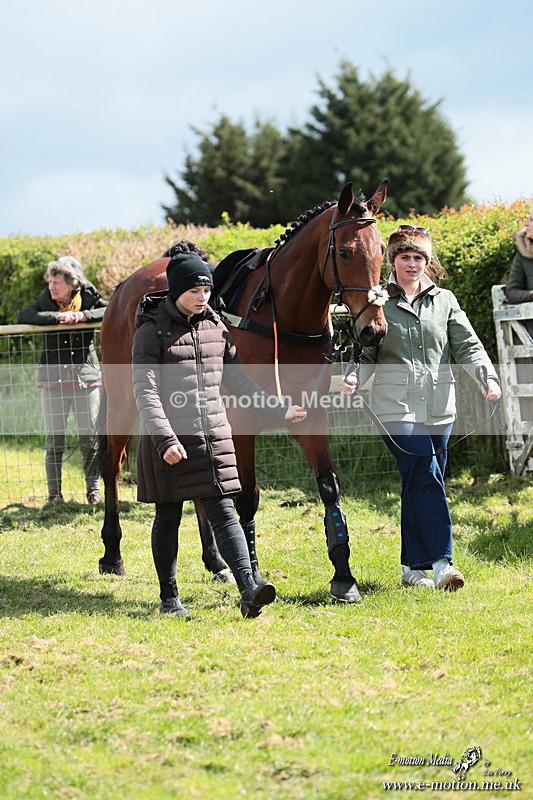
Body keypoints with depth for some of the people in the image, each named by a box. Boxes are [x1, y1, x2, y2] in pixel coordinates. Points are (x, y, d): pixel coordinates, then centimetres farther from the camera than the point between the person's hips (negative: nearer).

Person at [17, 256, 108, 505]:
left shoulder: (88, 297, 2)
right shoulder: (47, 301, 2)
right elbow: (23, 317, -14)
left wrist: (84, 315, -20)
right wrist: (57, 316, -23)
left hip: (86, 378, 0)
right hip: (54, 379, 0)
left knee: (90, 438, 1)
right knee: (54, 440, 1)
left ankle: (93, 489, 12)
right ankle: (54, 493, 8)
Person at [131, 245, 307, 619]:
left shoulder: (215, 325, 9)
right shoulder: (153, 330, -8)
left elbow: (238, 377, 20)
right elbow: (145, 390, -16)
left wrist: (277, 410, 19)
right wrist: (165, 439, -26)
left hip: (214, 435, 4)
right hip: (170, 441, -4)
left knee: (224, 512, -4)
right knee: (168, 517, 8)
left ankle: (249, 590, -16)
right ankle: (169, 597, 19)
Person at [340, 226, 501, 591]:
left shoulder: (445, 301, 11)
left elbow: (467, 345, 6)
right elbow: (365, 352, 5)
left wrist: (488, 376, -11)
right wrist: (353, 377, -16)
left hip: (438, 408, 4)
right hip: (396, 407, -4)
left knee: (420, 484, 8)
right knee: (426, 476, -17)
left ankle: (413, 567, 16)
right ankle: (441, 561, -20)